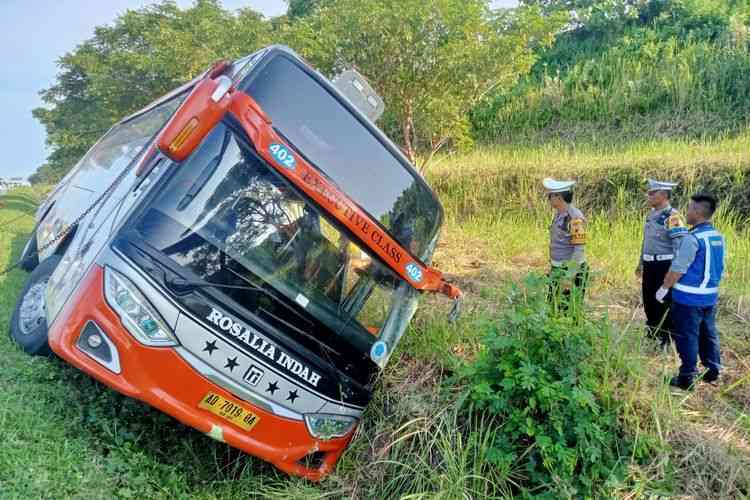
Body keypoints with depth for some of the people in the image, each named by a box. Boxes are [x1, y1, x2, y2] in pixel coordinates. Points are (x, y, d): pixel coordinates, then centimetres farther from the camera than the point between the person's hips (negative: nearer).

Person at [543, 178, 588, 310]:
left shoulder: (575, 218, -21)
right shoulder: (560, 214, 8)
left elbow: (580, 249, -23)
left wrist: (569, 277, -25)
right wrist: (553, 269, 21)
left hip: (571, 271, -9)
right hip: (558, 270, 9)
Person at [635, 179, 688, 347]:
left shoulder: (672, 217, -18)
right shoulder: (651, 215, 11)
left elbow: (680, 246, -22)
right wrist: (640, 263, 24)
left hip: (664, 266, -9)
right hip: (650, 266, 9)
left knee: (664, 303, 1)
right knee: (648, 300, 17)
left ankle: (667, 340, 14)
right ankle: (652, 333, 33)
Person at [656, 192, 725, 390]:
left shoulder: (692, 238, -20)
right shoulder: (719, 237, 5)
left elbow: (677, 269, -19)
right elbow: (718, 267, 15)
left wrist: (664, 288, -8)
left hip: (689, 297, -8)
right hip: (710, 295, 8)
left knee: (687, 337, 2)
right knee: (708, 333, 19)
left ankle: (687, 377, 9)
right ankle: (713, 371, 29)